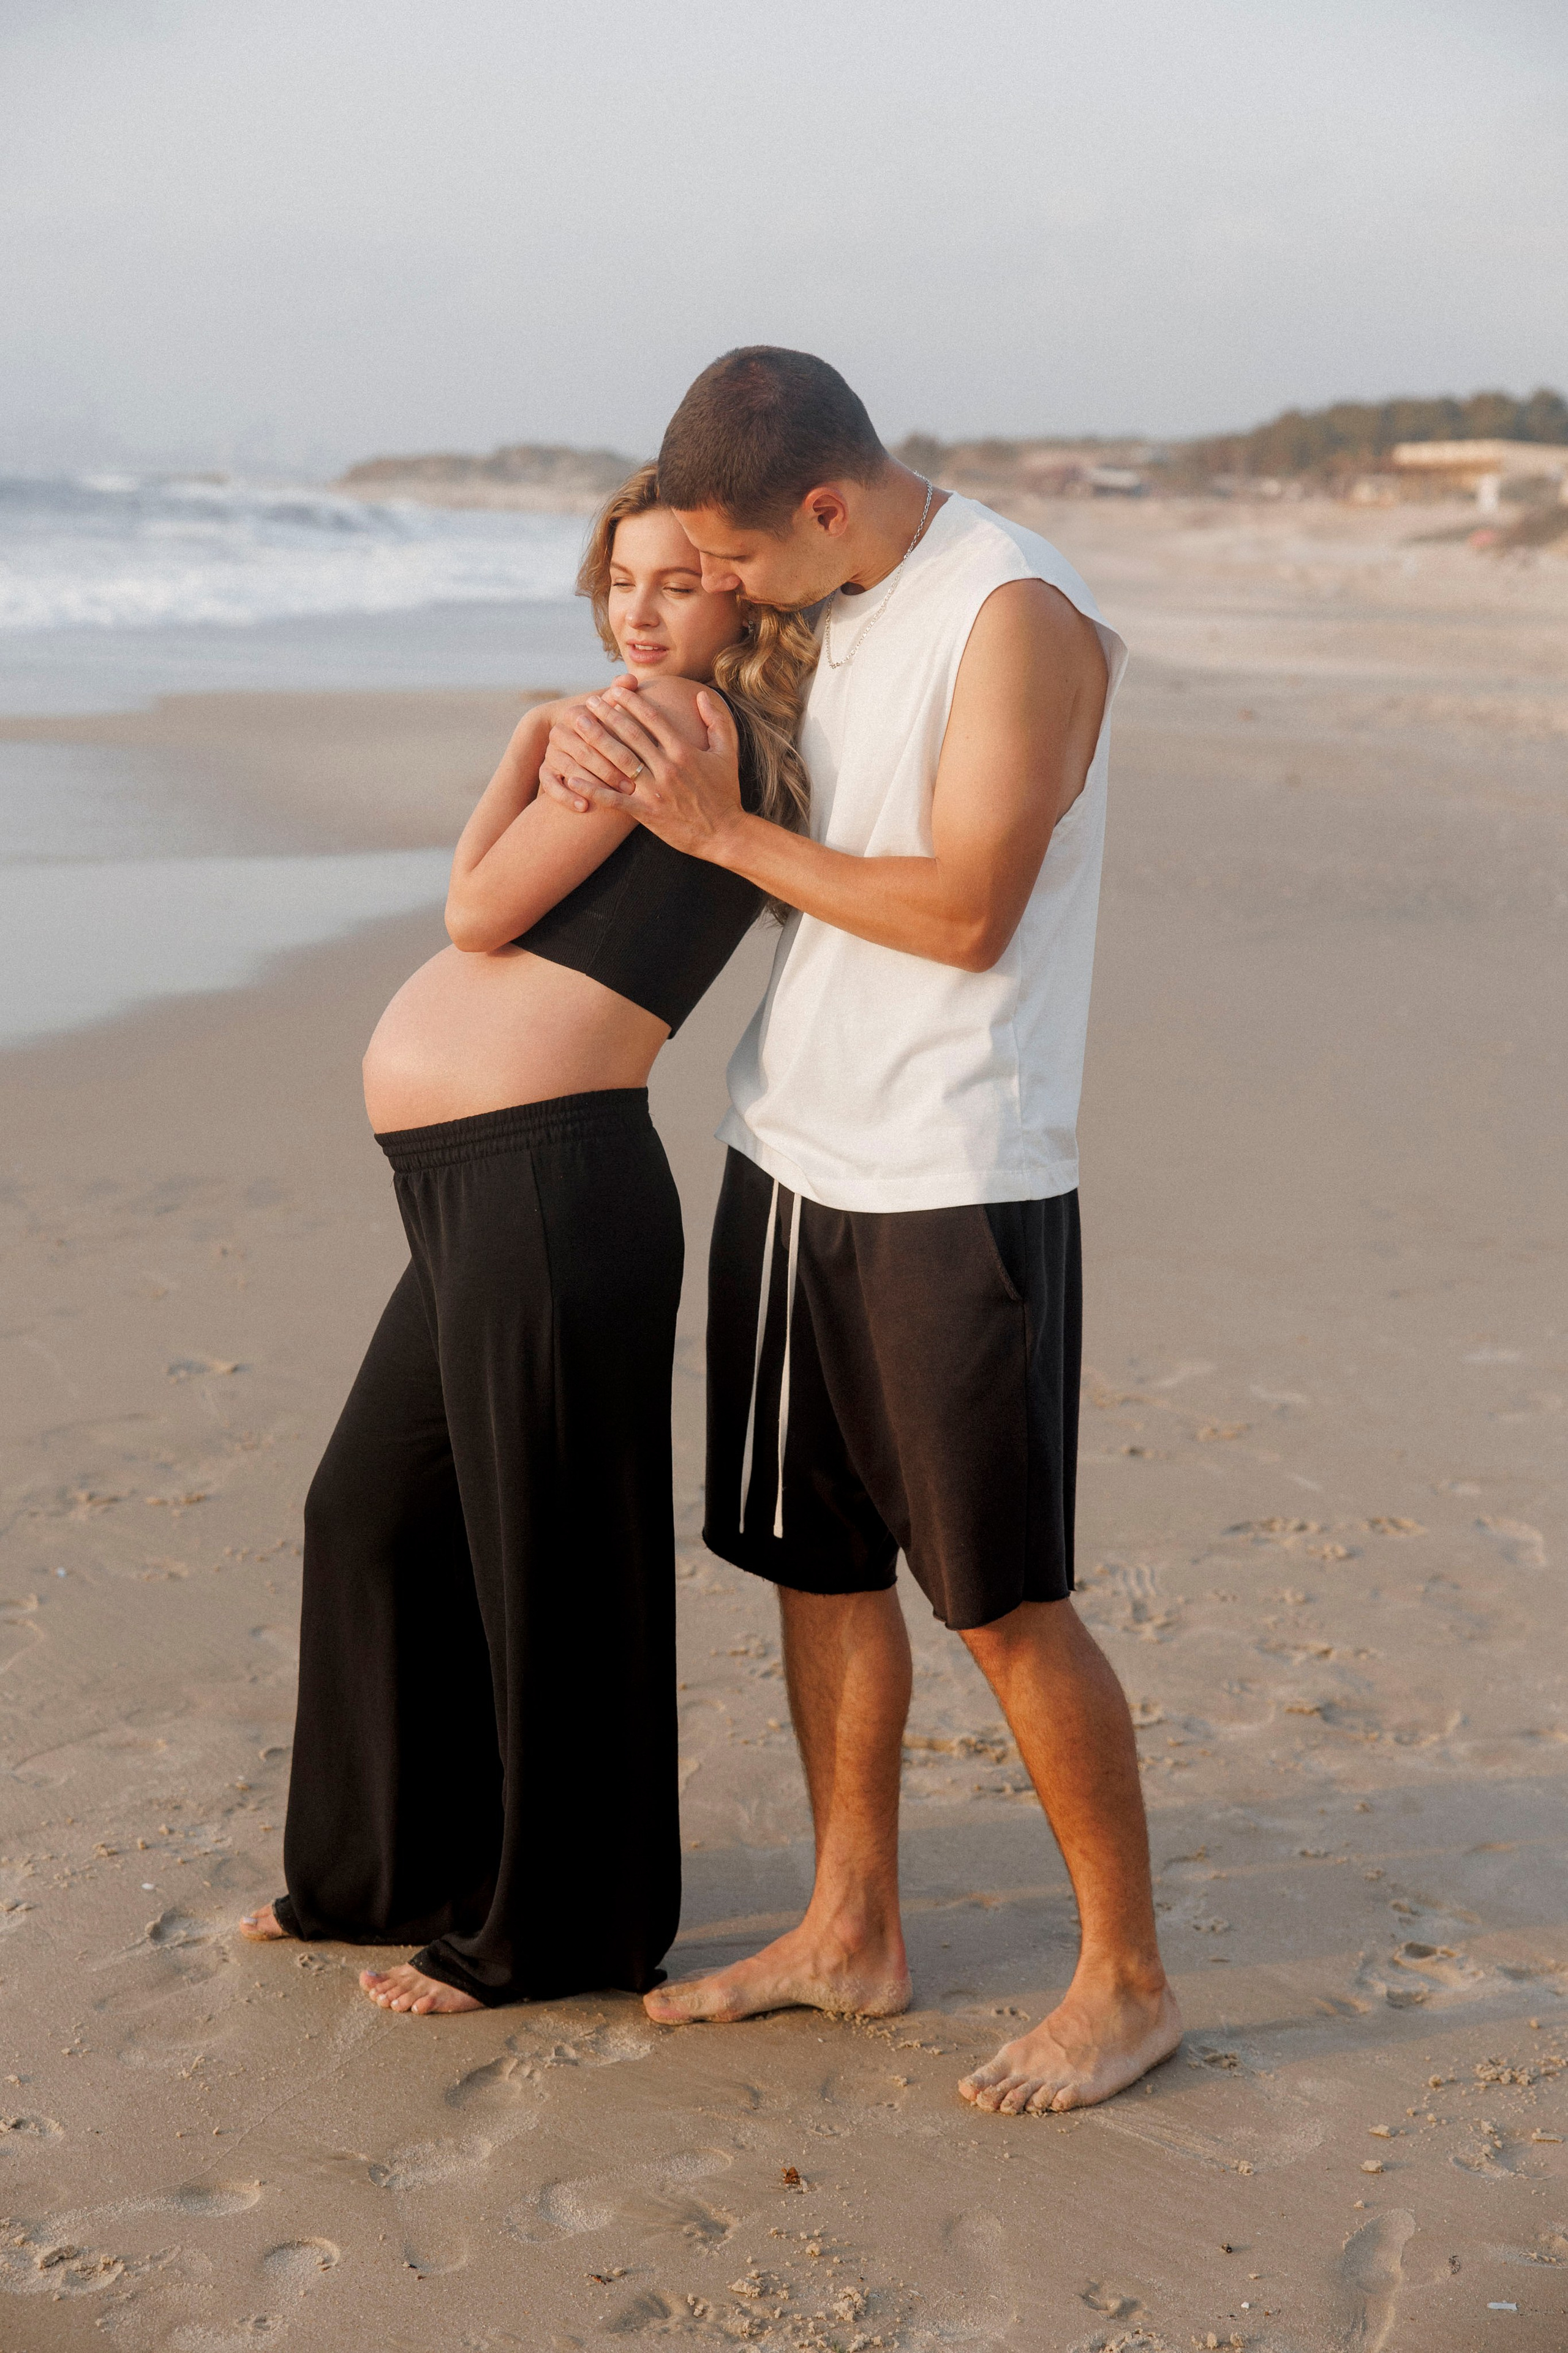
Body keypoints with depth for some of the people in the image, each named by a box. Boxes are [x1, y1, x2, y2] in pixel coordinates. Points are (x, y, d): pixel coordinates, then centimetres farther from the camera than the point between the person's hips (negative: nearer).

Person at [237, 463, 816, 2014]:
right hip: (471, 1192, 11)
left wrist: (530, 743, 5)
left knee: (545, 1557, 2)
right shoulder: (753, 766, 18)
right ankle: (397, 1866, 37)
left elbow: (477, 911, -9)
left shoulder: (661, 715, -10)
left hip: (548, 1185, -11)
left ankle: (557, 1932, 18)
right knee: (374, 1511, 21)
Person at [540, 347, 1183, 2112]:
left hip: (957, 1189, -8)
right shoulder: (823, 610, 11)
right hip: (791, 1157, 8)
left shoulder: (1018, 613, -15)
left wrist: (722, 830, -13)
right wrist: (607, 743, 0)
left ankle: (1127, 1981, 13)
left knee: (1003, 1599, -2)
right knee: (818, 1559, 13)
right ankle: (851, 1932, 27)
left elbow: (965, 912, -20)